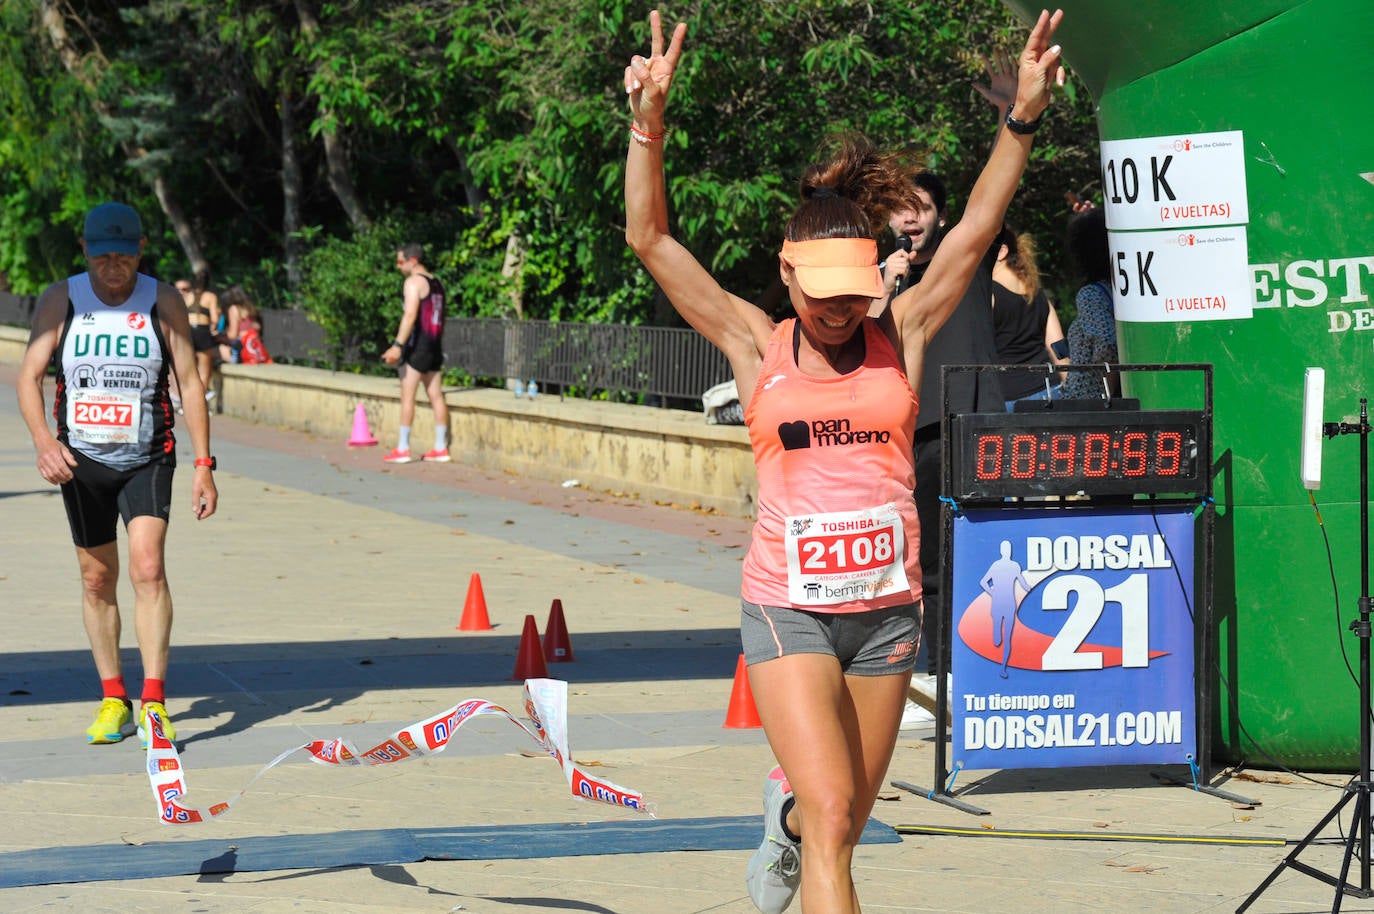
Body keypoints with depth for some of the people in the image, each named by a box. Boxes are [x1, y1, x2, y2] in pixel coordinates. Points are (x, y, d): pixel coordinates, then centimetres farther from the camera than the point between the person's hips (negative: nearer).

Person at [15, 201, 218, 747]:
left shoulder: (163, 302, -4)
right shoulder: (60, 301, -3)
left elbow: (190, 383, -1)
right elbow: (29, 376, -4)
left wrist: (204, 466, -6)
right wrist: (43, 441, -22)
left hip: (147, 461, -2)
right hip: (81, 461, 2)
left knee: (148, 568, -17)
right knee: (97, 580, 9)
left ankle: (154, 701, -17)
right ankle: (113, 698, 22)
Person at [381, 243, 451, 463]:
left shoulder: (413, 282, -10)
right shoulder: (436, 283, 17)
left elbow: (410, 315, -20)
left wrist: (398, 345, -24)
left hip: (417, 346, -9)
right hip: (435, 346, 9)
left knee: (407, 396, -6)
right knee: (436, 397, 8)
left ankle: (403, 449, -8)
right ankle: (441, 448, 9)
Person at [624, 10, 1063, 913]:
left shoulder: (900, 340, 3)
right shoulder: (758, 347, -1)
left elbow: (976, 229, -4)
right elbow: (651, 238, -5)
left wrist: (1022, 118, -15)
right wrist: (648, 120, -17)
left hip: (887, 606, 3)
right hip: (788, 607, -3)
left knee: (840, 819, 16)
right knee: (834, 819, -16)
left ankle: (785, 813, 51)